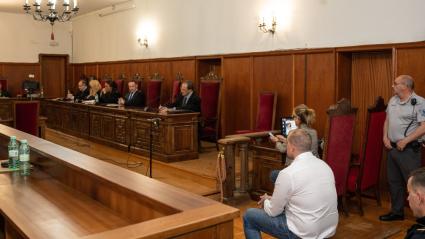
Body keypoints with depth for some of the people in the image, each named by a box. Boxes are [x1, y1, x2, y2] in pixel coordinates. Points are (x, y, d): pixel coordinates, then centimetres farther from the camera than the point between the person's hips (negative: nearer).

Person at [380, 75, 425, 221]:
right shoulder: (392, 100, 10)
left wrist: (405, 141, -18)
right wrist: (385, 137, 3)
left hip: (408, 149, -8)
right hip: (392, 148, 8)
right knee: (394, 182, 15)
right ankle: (397, 212, 28)